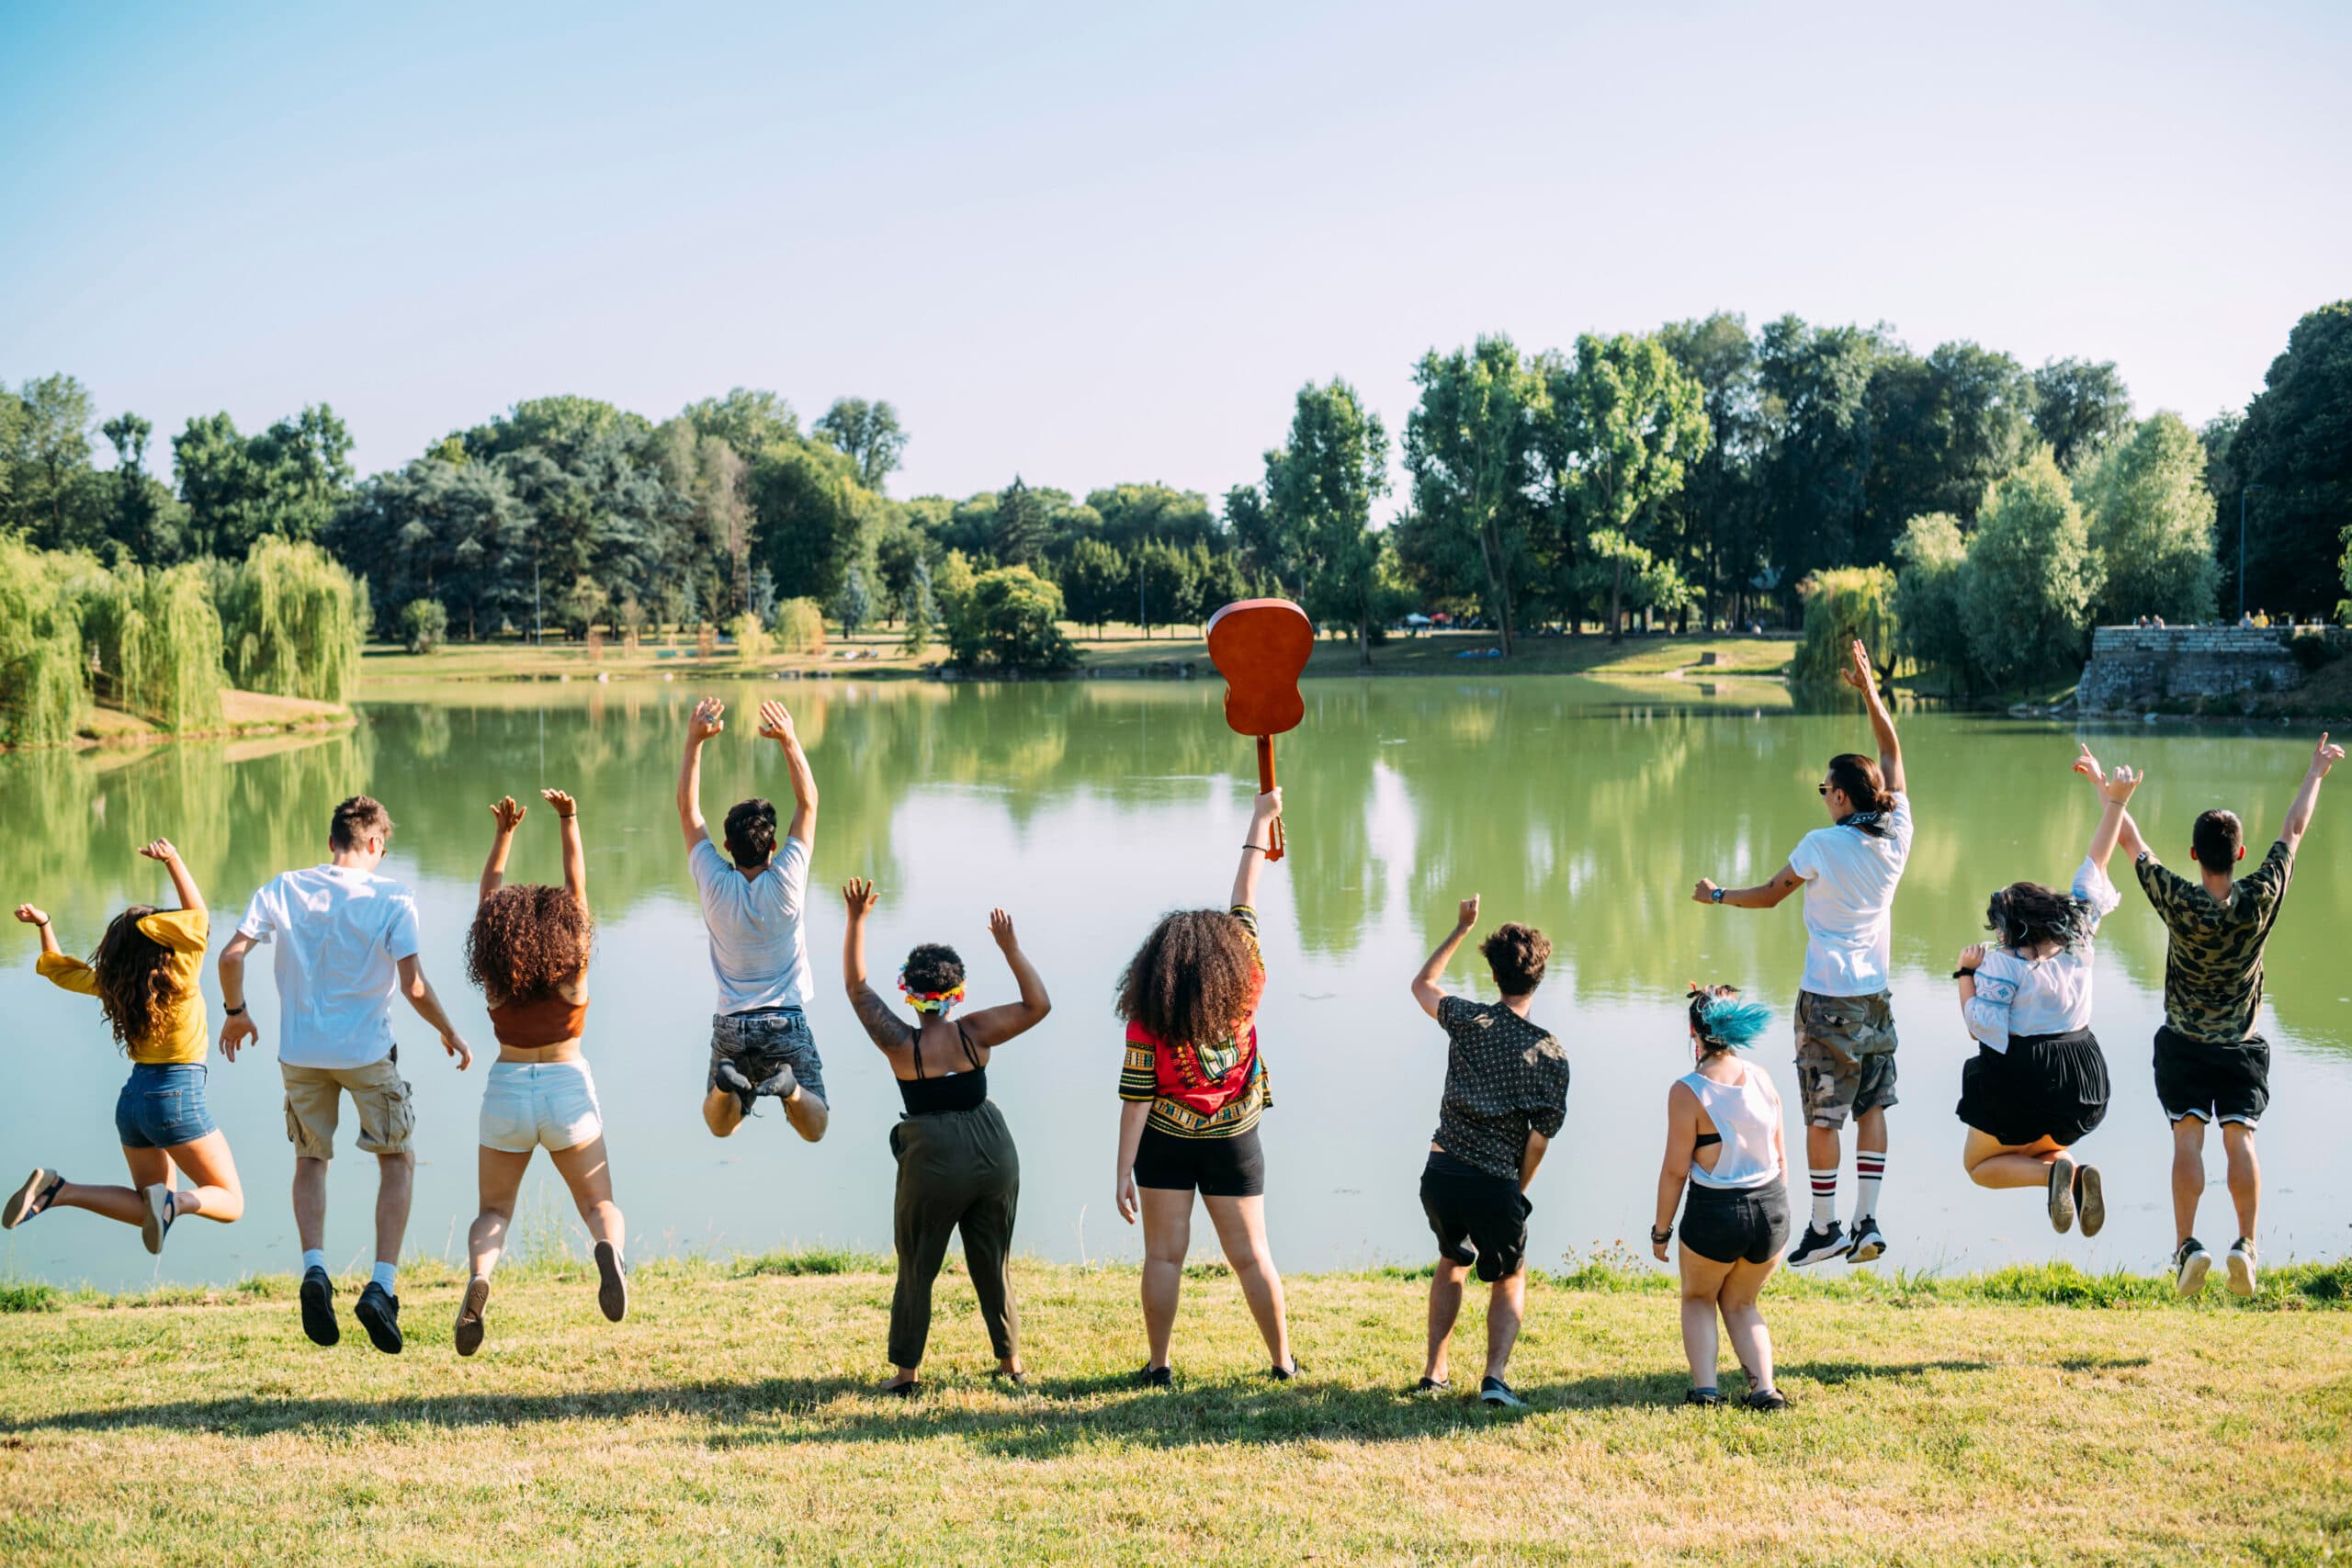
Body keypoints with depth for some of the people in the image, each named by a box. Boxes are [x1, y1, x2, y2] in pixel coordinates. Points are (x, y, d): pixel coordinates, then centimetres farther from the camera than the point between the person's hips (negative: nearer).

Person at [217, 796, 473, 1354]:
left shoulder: (284, 889, 1)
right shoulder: (391, 898, -7)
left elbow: (231, 956, -3)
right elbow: (414, 987, -14)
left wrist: (235, 1012, 15)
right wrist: (450, 1034, 2)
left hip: (300, 1051, 3)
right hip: (367, 1051, -2)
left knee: (310, 1160, 22)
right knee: (397, 1161, 14)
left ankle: (314, 1267, 0)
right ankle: (382, 1286, 1)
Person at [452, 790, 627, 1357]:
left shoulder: (495, 978, -2)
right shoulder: (572, 968, -6)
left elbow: (490, 896, 8)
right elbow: (577, 886, 0)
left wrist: (504, 834, 13)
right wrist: (569, 822, 6)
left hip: (506, 1092, 1)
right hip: (567, 1089, -1)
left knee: (494, 1210, 14)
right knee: (599, 1204, 10)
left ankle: (480, 1275, -20)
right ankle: (609, 1251, -27)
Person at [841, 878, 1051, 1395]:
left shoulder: (901, 1043, -11)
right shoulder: (977, 1033, -8)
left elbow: (856, 986, -4)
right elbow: (1039, 1005, -1)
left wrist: (857, 919, -6)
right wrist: (1010, 947, -6)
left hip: (934, 1163, -3)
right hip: (995, 1156, 3)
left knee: (916, 1270, 11)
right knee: (993, 1266, 16)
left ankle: (906, 1371, 18)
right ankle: (1011, 1362, 25)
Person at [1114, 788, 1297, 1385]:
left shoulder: (1146, 1022, -13)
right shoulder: (1241, 994, -10)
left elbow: (1136, 1100, -14)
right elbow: (1245, 907, -1)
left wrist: (1123, 1173, -10)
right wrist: (1260, 823, 9)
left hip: (1166, 1142, -1)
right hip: (1234, 1143, 1)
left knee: (1164, 1256, 6)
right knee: (1252, 1256, 8)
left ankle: (1158, 1365, 8)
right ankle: (1284, 1362, 15)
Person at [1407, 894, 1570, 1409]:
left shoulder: (1467, 1020, 1)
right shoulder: (1549, 1053, -5)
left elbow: (1422, 984, 23)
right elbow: (1541, 1136, -5)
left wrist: (1461, 928, 26)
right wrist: (1518, 1192, 9)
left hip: (1441, 1171, 3)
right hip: (1495, 1182, -3)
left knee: (1451, 1261, 30)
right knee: (1509, 1278, 19)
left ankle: (1434, 1373, 25)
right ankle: (1495, 1376, -3)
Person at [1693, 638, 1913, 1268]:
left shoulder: (1822, 845, -14)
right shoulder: (1897, 836, -2)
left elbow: (1769, 895, 0)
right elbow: (1892, 752, 10)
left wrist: (1717, 895, 17)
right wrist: (1870, 690, 15)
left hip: (1828, 1001, -5)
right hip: (1877, 996, 5)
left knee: (1822, 1116, 4)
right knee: (1872, 1106, 10)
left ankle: (1825, 1227, 11)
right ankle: (1868, 1221, 3)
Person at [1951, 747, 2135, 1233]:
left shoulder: (2003, 962, -14)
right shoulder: (2079, 938, 2)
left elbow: (1981, 1024, -17)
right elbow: (2096, 862, 7)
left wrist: (1967, 973, -6)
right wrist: (2113, 799, 9)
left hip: (2019, 1083, -6)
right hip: (2079, 1078, 6)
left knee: (1979, 1165, 16)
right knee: (2042, 1151, 30)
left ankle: (2054, 1173, -14)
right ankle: (2079, 1176, -7)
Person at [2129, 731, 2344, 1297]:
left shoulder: (2178, 902, -20)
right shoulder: (2260, 900, -16)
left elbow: (2132, 842, -7)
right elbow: (2293, 830, -3)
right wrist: (2317, 773, 10)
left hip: (2183, 1043, -1)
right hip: (2243, 1047, 1)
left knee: (2188, 1137, -2)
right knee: (2240, 1138, 2)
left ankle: (2186, 1244, -11)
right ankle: (2246, 1244, -6)